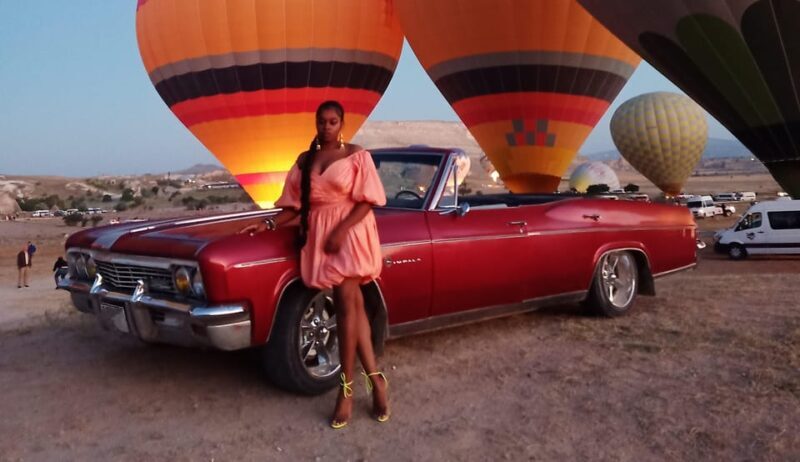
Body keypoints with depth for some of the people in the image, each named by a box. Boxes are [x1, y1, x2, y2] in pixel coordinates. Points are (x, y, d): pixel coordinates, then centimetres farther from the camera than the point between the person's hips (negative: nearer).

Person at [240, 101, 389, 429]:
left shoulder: (357, 155, -1)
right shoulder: (304, 160, 13)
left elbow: (367, 200, -6)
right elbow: (295, 204, 14)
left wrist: (341, 229, -18)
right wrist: (270, 223, -2)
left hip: (350, 231, -4)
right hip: (317, 234, 4)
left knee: (346, 304, -12)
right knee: (353, 305, 2)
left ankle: (346, 387, -2)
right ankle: (375, 379, 8)